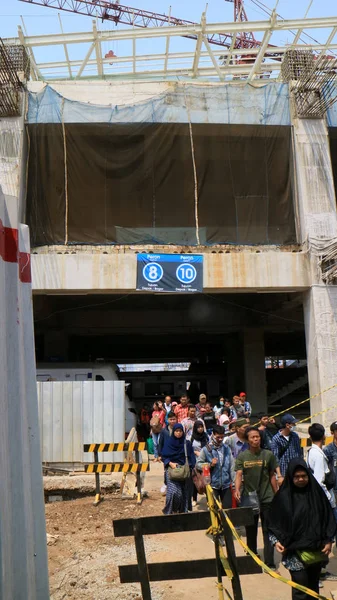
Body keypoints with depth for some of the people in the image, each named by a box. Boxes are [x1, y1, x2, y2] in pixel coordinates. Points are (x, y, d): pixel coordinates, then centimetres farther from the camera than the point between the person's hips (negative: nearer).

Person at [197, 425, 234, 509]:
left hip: (226, 484, 3)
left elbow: (232, 465, 6)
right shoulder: (206, 449, -6)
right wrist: (210, 464, -18)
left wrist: (233, 481, 3)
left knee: (228, 507, 7)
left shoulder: (226, 448, 4)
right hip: (212, 484, -3)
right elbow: (198, 464, -4)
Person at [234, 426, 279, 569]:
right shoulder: (242, 456, -2)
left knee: (268, 531, -1)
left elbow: (272, 476, 7)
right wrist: (237, 490, -28)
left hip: (266, 498, -1)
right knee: (250, 531, 13)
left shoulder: (268, 455, 0)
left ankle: (269, 562, 3)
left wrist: (277, 495, 6)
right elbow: (239, 475, -11)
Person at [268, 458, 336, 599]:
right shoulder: (283, 496, -5)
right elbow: (274, 522, 1)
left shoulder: (317, 492, 0)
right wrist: (276, 540, -11)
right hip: (295, 552, -3)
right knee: (301, 588, -7)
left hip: (317, 550, 3)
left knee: (313, 587, 13)